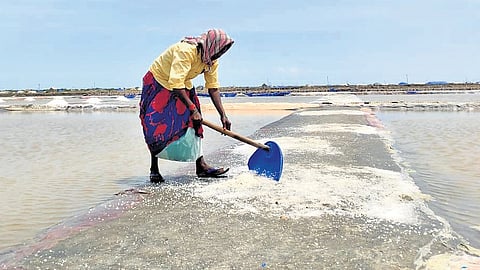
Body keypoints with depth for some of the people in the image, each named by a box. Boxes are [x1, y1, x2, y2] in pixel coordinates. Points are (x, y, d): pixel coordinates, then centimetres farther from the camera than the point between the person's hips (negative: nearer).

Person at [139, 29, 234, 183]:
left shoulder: (212, 60, -10)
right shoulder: (185, 51, -35)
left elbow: (213, 88, -7)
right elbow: (175, 84, -40)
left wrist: (223, 115, -12)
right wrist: (192, 108, -39)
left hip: (183, 85, 7)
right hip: (158, 83, -7)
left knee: (194, 123, -3)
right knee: (156, 127, -10)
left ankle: (201, 166, 0)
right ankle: (154, 170, 4)